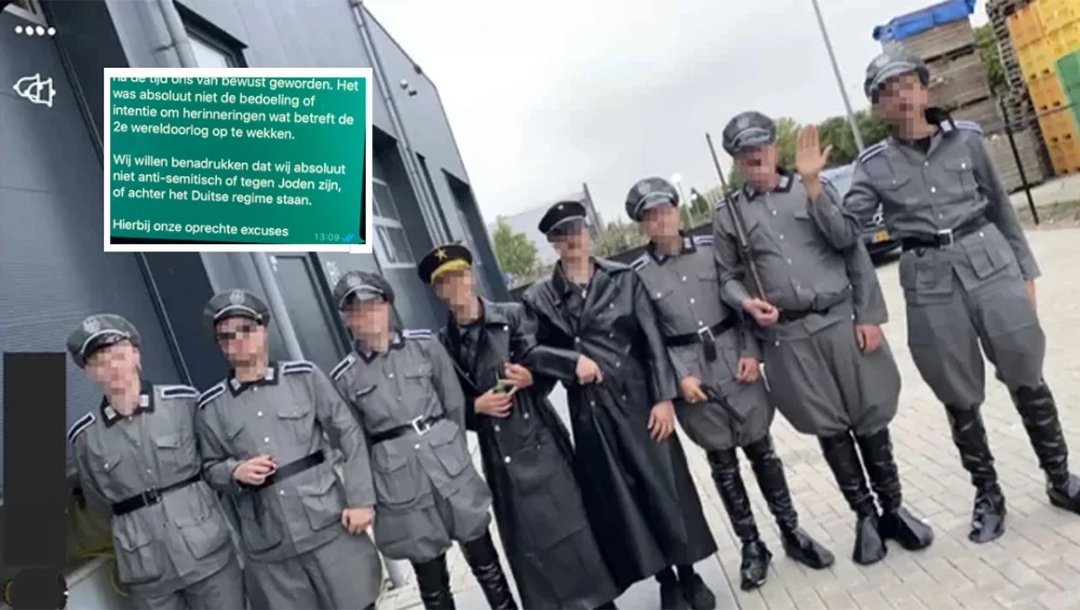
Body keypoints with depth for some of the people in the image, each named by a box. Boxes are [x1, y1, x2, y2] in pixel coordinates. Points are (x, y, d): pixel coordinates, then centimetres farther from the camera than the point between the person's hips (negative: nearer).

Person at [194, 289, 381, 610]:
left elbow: (349, 436, 0)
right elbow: (209, 468, 14)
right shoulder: (211, 407, 4)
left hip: (329, 525, -1)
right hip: (268, 546, 1)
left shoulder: (304, 376, 0)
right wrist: (235, 473, -9)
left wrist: (360, 499, -5)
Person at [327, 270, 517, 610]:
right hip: (401, 487, 0)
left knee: (485, 563, 11)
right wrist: (367, 494, 2)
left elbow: (455, 405, 4)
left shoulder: (425, 345, -1)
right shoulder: (344, 378, -1)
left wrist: (451, 452, 5)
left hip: (450, 468, 1)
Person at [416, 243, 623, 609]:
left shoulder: (512, 316, -1)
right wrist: (477, 406, -11)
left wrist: (531, 379, -19)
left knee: (571, 523, 4)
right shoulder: (442, 344, 2)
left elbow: (545, 366, 0)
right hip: (500, 456, 1)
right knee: (528, 541, 7)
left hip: (540, 440, -1)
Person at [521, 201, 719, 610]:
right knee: (621, 497, 8)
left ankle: (689, 575, 26)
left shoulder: (623, 278, 2)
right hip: (590, 410, 0)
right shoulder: (540, 298, 0)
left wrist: (664, 396, -7)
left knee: (665, 484, 5)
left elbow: (653, 341, -1)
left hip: (639, 398, 0)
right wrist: (571, 362, -13)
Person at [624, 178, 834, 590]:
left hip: (735, 363, 1)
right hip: (691, 374, -1)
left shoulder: (711, 248, 1)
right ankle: (751, 546, 25)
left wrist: (751, 352, -4)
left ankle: (792, 532, 28)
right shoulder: (638, 274, -5)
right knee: (722, 463, 9)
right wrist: (679, 377, -13)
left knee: (762, 451, 10)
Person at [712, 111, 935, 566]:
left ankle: (893, 509, 29)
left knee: (870, 421, 9)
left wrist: (869, 316, -3)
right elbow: (727, 277, 7)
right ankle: (865, 516, 26)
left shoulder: (815, 189, 5)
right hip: (788, 337, 0)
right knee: (830, 431, 9)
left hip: (841, 321, 0)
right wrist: (746, 302, -14)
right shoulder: (728, 215, 4)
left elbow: (855, 254, 3)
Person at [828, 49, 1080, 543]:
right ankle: (987, 495, 28)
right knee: (960, 400, 10)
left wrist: (1025, 270, 10)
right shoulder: (873, 165, -1)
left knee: (1027, 379, 11)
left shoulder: (965, 138, 3)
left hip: (991, 265, 1)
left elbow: (1001, 207, 10)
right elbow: (843, 234, -9)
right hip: (930, 285, -1)